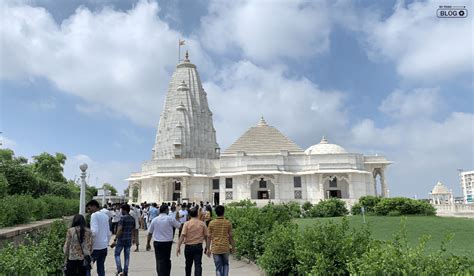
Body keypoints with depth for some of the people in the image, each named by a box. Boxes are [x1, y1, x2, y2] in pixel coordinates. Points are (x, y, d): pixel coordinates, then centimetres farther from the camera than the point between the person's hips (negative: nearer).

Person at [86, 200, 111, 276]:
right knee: (101, 268, 12)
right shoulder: (105, 216, 13)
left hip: (95, 247, -7)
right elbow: (108, 234, 16)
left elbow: (94, 231, -22)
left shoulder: (94, 215, -9)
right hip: (104, 247, 7)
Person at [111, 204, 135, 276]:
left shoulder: (122, 217, -14)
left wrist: (115, 240, -19)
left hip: (121, 239, -6)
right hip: (129, 240, 6)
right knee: (127, 256, 10)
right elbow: (133, 229, 14)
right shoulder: (132, 219, 6)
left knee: (117, 254, 10)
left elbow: (119, 229, -20)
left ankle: (119, 270, 0)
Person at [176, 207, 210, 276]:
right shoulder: (202, 224, -1)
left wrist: (178, 247, -13)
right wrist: (207, 248, 7)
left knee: (188, 265, 18)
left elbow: (182, 235, -15)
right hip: (198, 246, 0)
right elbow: (206, 236, 1)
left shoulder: (187, 224, -6)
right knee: (198, 265, -2)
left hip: (188, 246, 0)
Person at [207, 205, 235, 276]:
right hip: (225, 248, 0)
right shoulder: (228, 223, -5)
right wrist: (233, 247, 10)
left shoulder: (211, 223, -4)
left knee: (218, 267, 7)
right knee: (225, 264, 22)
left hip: (215, 248, 0)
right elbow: (230, 236, -1)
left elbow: (209, 237, -2)